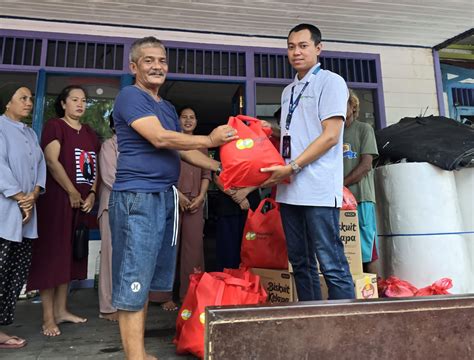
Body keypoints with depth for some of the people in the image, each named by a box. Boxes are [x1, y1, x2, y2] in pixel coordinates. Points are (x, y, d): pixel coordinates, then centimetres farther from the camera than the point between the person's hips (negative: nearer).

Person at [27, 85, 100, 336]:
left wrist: (92, 194, -1)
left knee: (70, 254, 10)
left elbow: (95, 167, 13)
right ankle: (48, 318, 3)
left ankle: (61, 310, 20)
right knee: (51, 254, -3)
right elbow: (52, 161, -13)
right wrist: (72, 193, -14)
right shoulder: (54, 126, -2)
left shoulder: (90, 133, 17)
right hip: (57, 199, -6)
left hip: (82, 201, 7)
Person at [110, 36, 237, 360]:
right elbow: (160, 138, -17)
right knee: (133, 279, -5)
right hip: (137, 196, -9)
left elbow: (183, 150, 24)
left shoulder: (168, 108, 21)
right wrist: (210, 140, -11)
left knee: (147, 278, 13)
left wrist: (220, 168, 16)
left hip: (166, 197, 9)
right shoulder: (130, 96, -6)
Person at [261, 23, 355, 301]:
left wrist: (291, 167, -15)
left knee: (332, 264, -5)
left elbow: (330, 135, -11)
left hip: (318, 191, -7)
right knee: (301, 263, 12)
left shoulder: (331, 81, 0)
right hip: (290, 190, 7)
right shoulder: (288, 91, 21)